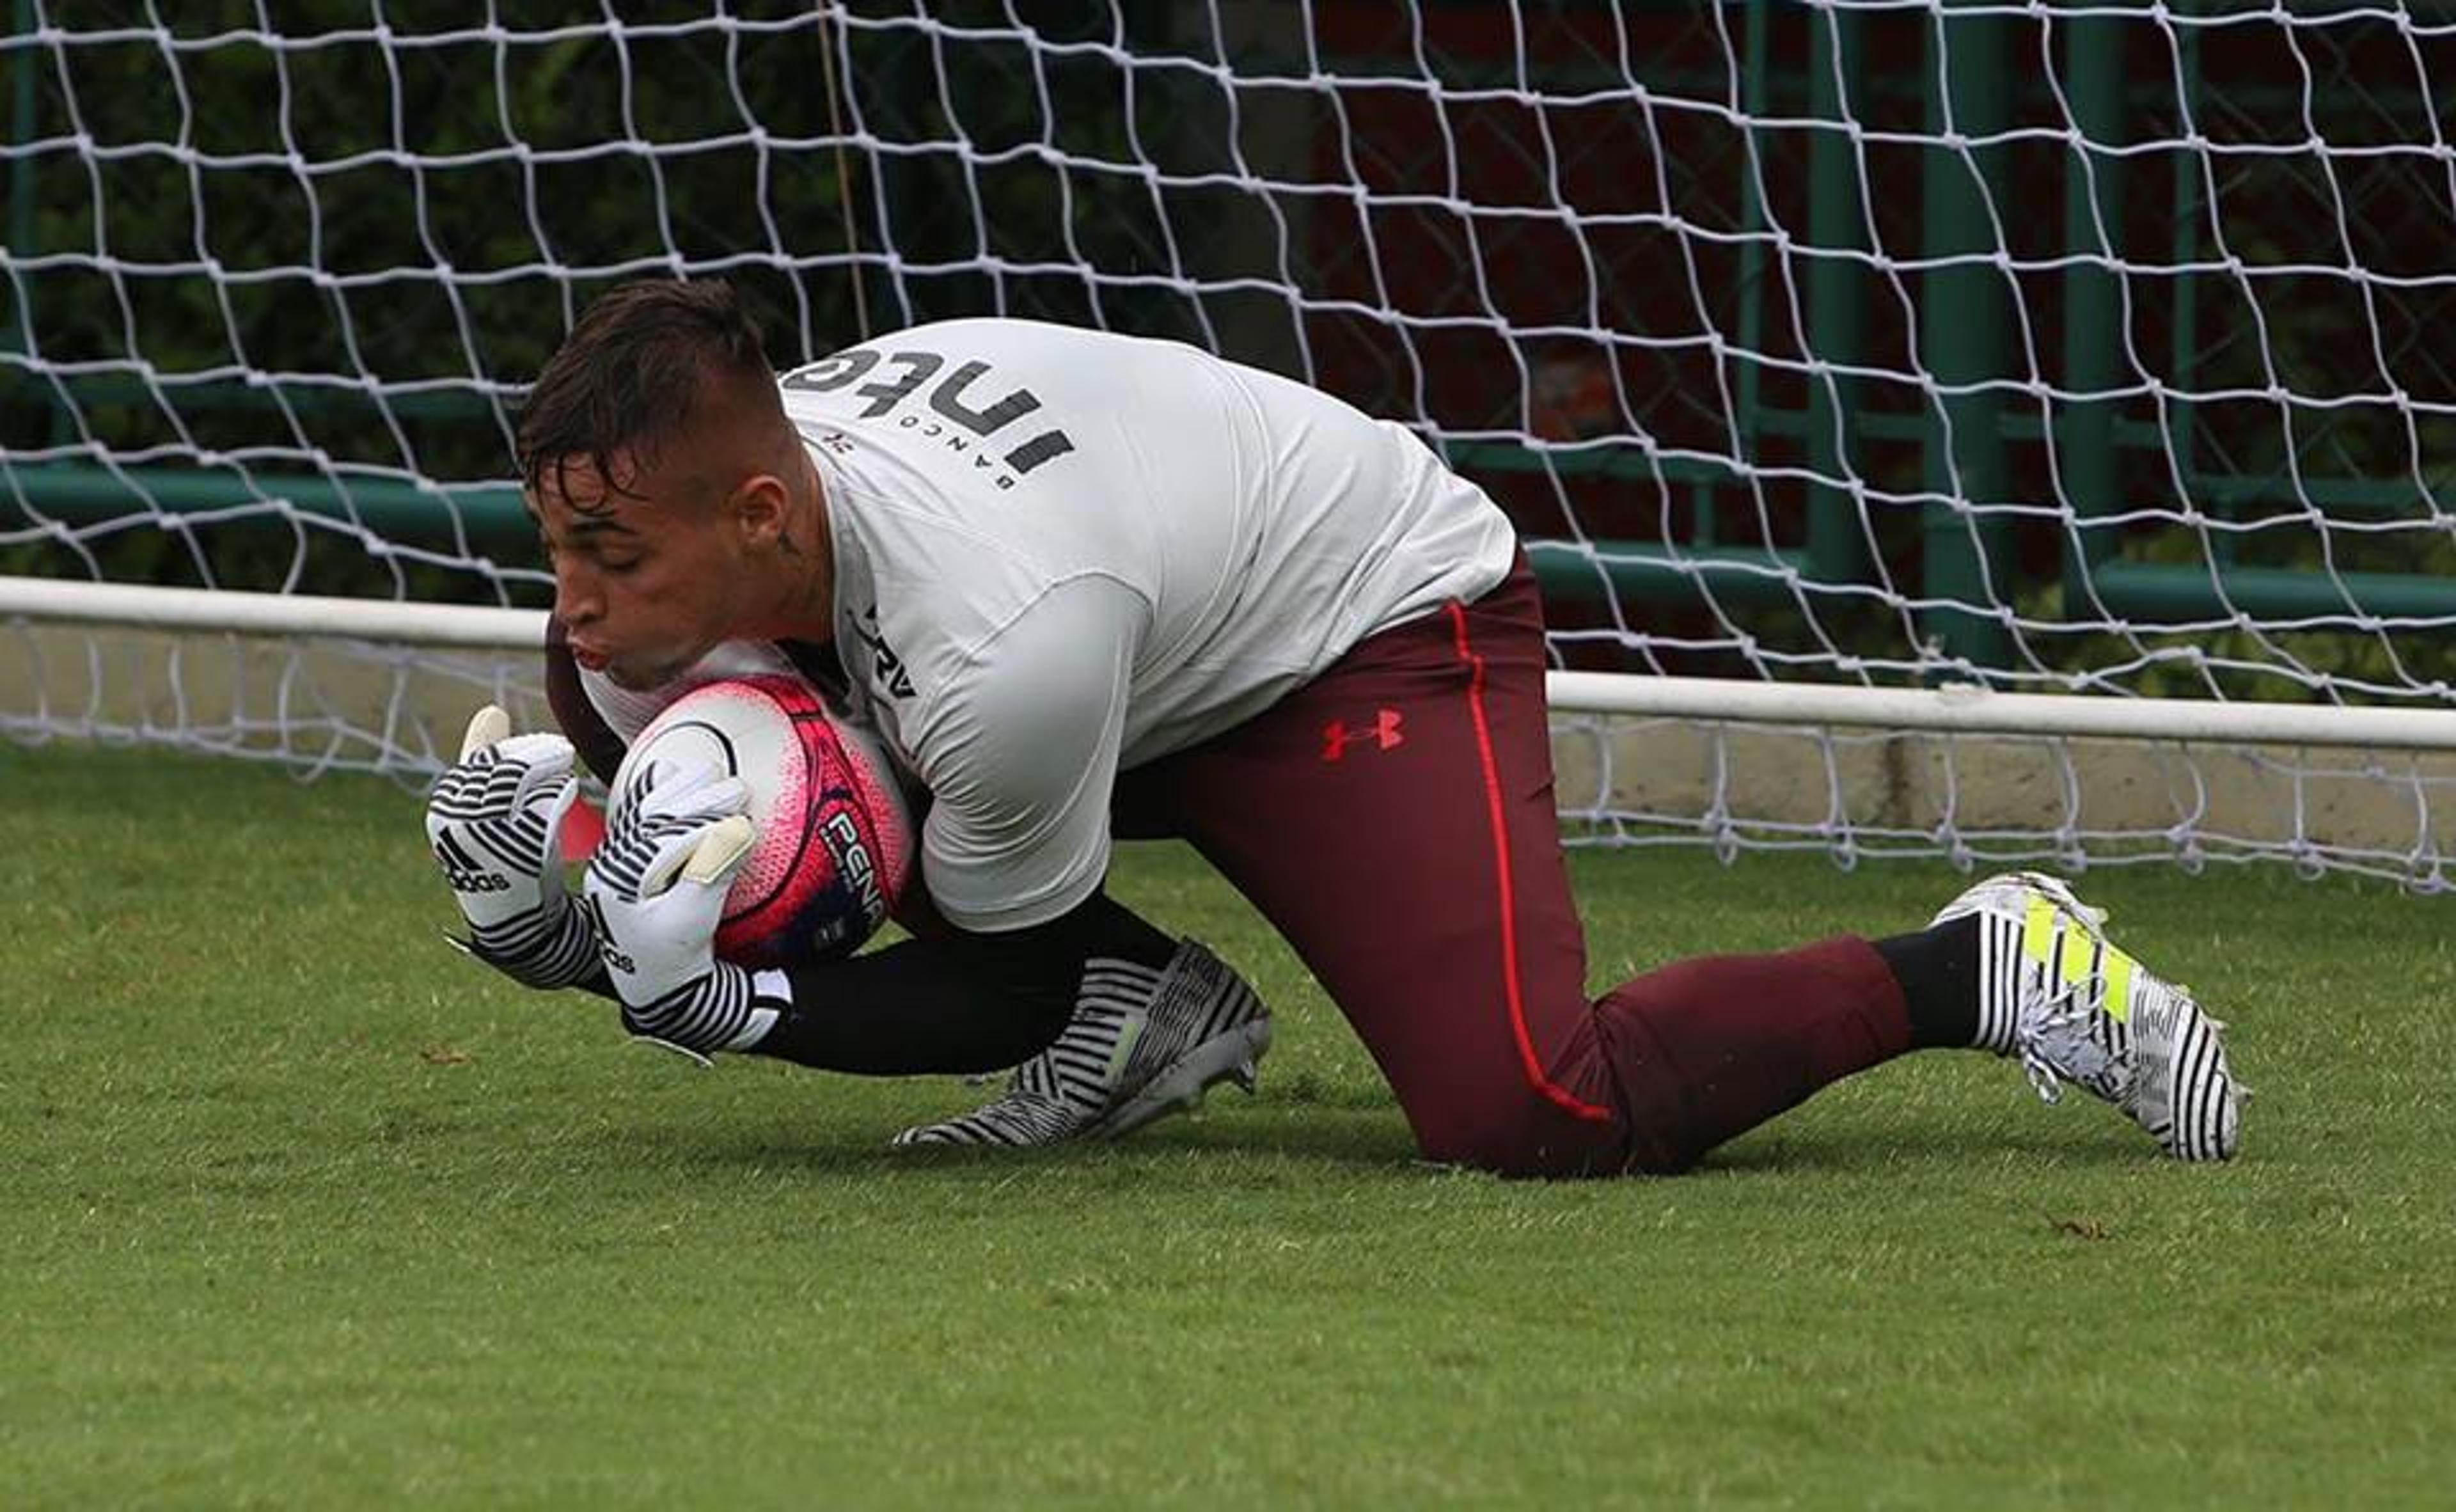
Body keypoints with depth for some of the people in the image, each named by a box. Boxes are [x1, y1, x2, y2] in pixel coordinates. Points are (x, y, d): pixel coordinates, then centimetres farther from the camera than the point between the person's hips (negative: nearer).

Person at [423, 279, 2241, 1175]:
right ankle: (1152, 1005, 6)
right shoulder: (698, 530, -18)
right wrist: (552, 878, -20)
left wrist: (727, 1000, -35)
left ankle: (1974, 968, -8)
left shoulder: (1000, 639, -40)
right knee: (643, 714, -4)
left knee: (1529, 1112, -32)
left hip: (1385, 634, -9)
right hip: (1179, 635, 9)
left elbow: (998, 992, -25)